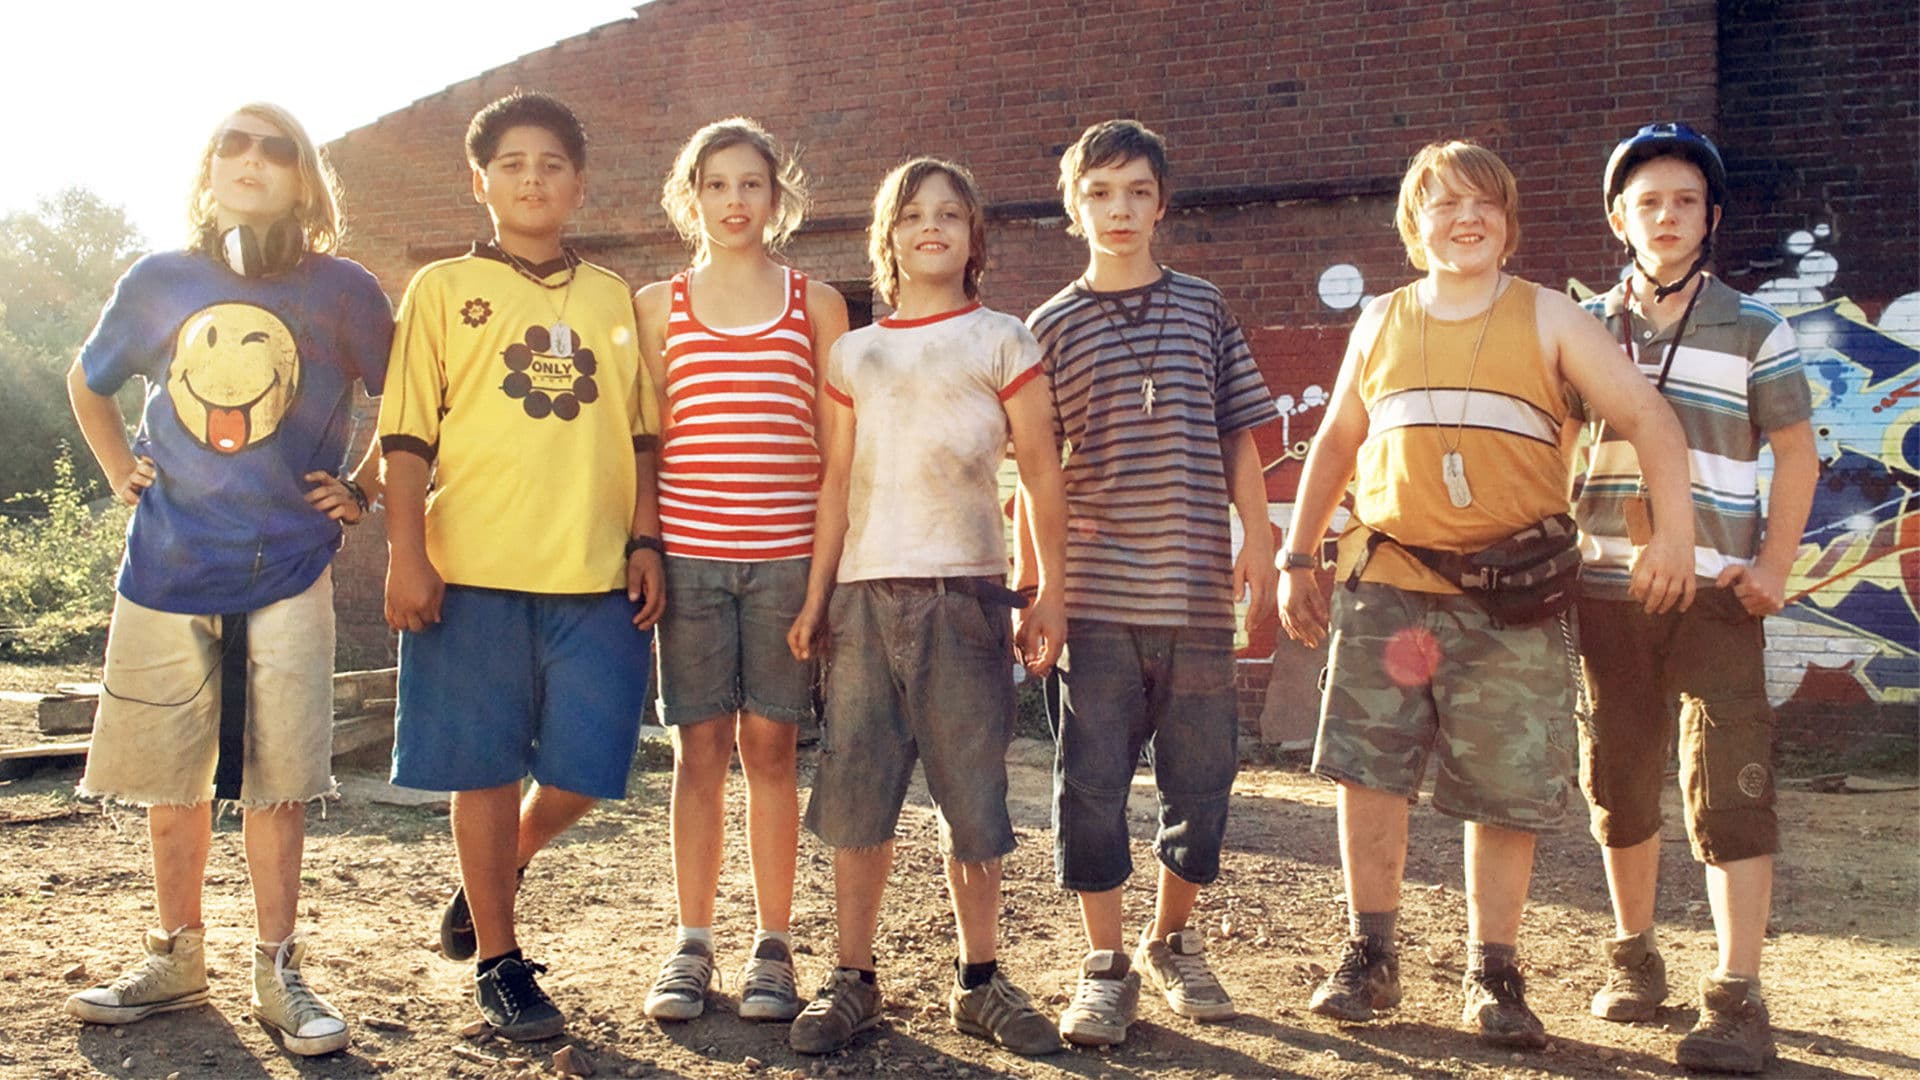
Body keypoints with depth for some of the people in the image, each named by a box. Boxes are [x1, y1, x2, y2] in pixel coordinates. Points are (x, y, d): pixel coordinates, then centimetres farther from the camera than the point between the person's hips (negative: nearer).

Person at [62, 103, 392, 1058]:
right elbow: (88, 384, 22)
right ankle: (175, 960, 24)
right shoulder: (156, 283, 4)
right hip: (167, 570, 2)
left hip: (286, 573, -2)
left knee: (276, 780, 0)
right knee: (169, 780, 9)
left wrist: (363, 490, 2)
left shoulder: (342, 291, -2)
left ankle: (277, 971, 12)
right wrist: (121, 474, 11)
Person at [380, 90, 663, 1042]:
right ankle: (498, 961, 19)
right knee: (488, 771, 3)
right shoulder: (443, 289, 6)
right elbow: (406, 436, 1)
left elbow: (639, 436, 15)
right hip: (473, 571, -2)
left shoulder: (612, 298, 14)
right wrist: (406, 556, -7)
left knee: (583, 770, 1)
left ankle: (499, 875, 32)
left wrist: (645, 543, 5)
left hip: (596, 577, 2)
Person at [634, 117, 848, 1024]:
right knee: (699, 745, 3)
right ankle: (691, 944, 13)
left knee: (769, 744, 3)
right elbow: (642, 439, 10)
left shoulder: (816, 305, 9)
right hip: (688, 550, 1)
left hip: (787, 552, 0)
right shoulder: (658, 306, 10)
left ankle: (772, 947, 12)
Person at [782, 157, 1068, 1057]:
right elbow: (838, 483, 11)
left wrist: (1050, 594, -1)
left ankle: (979, 982, 14)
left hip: (965, 593, -2)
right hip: (865, 596, 2)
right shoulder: (854, 355, 13)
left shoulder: (1003, 343, 7)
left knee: (972, 795, 1)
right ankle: (853, 981, 11)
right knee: (855, 795, 1)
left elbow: (1041, 475, 4)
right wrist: (815, 598, 5)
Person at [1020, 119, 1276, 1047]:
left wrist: (1258, 540, 6)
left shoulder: (1204, 308, 9)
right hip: (1095, 588, -1)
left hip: (1196, 587, 2)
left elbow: (1237, 437, 11)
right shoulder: (1052, 326, 5)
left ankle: (1172, 941, 29)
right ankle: (1105, 968, 13)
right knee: (1092, 780, -1)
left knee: (1202, 777, 8)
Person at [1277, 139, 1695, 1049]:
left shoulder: (1547, 318, 6)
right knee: (1367, 767, -3)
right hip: (1387, 584, 2)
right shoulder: (1381, 323, 13)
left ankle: (1493, 974, 13)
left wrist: (1673, 531, -14)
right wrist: (1296, 558, 15)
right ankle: (1371, 957, 11)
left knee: (1505, 791, 0)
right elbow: (1335, 442, 21)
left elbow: (1647, 415, 0)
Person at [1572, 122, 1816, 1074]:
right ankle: (1634, 954, 28)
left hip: (1716, 593, -2)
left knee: (1730, 786, -7)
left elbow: (1796, 451, 6)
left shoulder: (1752, 330, 3)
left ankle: (1736, 998, -4)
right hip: (1606, 587, 3)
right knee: (1618, 780, 10)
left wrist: (1773, 565, -5)